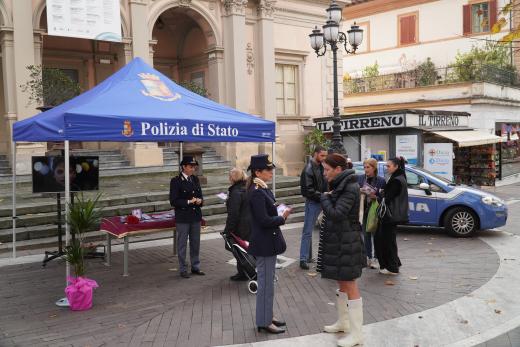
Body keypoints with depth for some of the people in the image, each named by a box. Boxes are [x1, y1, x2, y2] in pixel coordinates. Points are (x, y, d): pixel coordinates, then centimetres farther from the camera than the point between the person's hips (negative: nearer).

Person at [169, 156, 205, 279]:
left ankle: (195, 267, 26)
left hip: (196, 216, 6)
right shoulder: (176, 181, -9)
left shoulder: (195, 179, 9)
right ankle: (183, 269, 14)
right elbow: (173, 201, -12)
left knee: (195, 243, 13)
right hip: (182, 217, -6)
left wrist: (199, 201, -6)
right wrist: (188, 202, -21)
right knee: (182, 244, 4)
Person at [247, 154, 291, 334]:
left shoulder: (262, 189, 9)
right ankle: (264, 322, 12)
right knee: (265, 283, 1)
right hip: (264, 244, -10)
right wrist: (282, 218, -10)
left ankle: (267, 316, 30)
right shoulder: (256, 192, -21)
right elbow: (264, 220, -23)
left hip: (268, 242, 10)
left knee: (267, 281, 18)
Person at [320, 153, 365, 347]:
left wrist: (324, 198, -12)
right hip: (337, 242, 10)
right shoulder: (340, 186, 11)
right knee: (341, 283, 19)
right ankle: (343, 322, 33)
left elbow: (336, 214, -24)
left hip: (346, 243, -10)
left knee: (350, 286, -4)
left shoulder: (350, 188, -18)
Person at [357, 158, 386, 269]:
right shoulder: (360, 178, 2)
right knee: (366, 235, 10)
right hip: (364, 210, 3)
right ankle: (369, 257, 21)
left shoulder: (381, 180, -5)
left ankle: (375, 258, 11)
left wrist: (375, 197, -20)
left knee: (376, 234, 2)